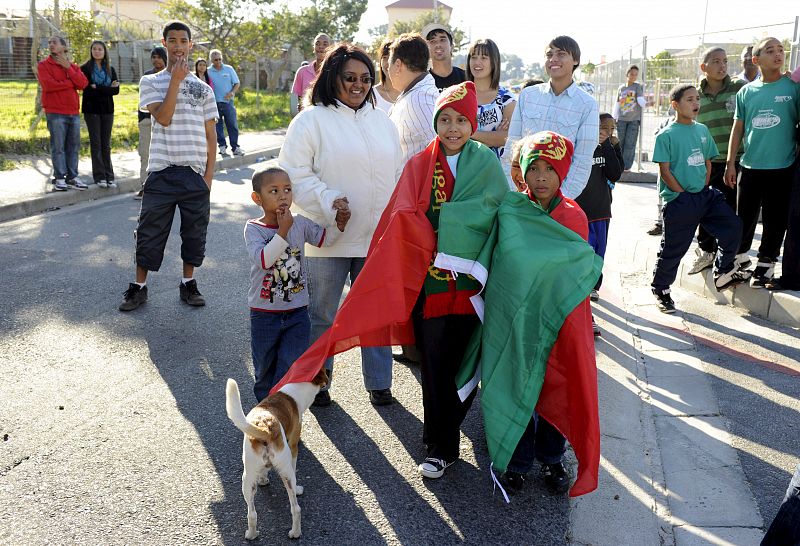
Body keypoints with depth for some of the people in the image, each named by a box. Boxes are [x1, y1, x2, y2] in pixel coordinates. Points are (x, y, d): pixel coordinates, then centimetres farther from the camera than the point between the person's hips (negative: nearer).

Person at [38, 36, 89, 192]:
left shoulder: (74, 67, 16)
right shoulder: (44, 65, 4)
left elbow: (83, 84, -1)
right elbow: (48, 85, -11)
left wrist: (68, 67, -5)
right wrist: (71, 83, -4)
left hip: (74, 112, 4)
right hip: (55, 113, -4)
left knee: (73, 146, 5)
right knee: (58, 147, -5)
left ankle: (72, 177, 11)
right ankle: (59, 179, -2)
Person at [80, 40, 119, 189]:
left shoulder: (110, 69, 12)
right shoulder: (85, 68, 2)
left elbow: (116, 90, -1)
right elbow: (87, 89, -10)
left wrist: (97, 88, -10)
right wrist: (107, 89, -11)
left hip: (107, 110, 3)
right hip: (92, 110, -3)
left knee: (106, 144, 5)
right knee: (96, 143, -1)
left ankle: (109, 176, 7)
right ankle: (99, 176, 1)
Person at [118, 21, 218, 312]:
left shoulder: (203, 88, 10)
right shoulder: (151, 82, 5)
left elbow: (210, 135, 9)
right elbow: (163, 118, -12)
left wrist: (209, 174, 2)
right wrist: (176, 80, -10)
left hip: (196, 173, 2)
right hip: (162, 171, -2)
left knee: (195, 231, 7)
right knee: (151, 230, 3)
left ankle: (188, 283, 23)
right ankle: (139, 286, 16)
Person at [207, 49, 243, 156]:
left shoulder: (229, 69, 5)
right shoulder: (208, 72, 2)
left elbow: (237, 83, 7)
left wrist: (232, 92, -11)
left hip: (228, 102, 1)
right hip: (215, 103, 0)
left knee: (232, 125, 0)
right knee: (218, 126, 4)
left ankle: (235, 147, 5)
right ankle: (222, 146, 14)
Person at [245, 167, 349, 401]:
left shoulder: (300, 223, -2)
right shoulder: (253, 228, -12)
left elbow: (324, 240, 10)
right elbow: (264, 260, -26)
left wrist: (339, 224, -8)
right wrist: (283, 231, -28)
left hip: (297, 311, 2)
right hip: (264, 313, -1)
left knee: (291, 367, 0)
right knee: (265, 367, 17)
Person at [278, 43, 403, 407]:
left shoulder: (382, 121, 14)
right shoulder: (311, 120, -4)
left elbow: (398, 175, 18)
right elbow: (294, 174, -9)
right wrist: (328, 198, -21)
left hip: (377, 237, 4)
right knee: (321, 316, 9)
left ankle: (378, 382, 28)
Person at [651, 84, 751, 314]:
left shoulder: (702, 130, 10)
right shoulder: (666, 135, -10)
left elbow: (707, 163, 16)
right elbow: (665, 170, -12)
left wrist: (704, 190, 6)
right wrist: (684, 194, -11)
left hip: (704, 195, 6)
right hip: (678, 200, -6)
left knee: (733, 226, 0)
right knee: (673, 248, 2)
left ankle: (724, 273, 18)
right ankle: (660, 290, 18)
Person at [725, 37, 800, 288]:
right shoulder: (746, 92, 5)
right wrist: (730, 163, 5)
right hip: (750, 166, 2)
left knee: (775, 220, 7)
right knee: (744, 216, 11)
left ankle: (765, 264, 22)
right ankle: (739, 256, 30)